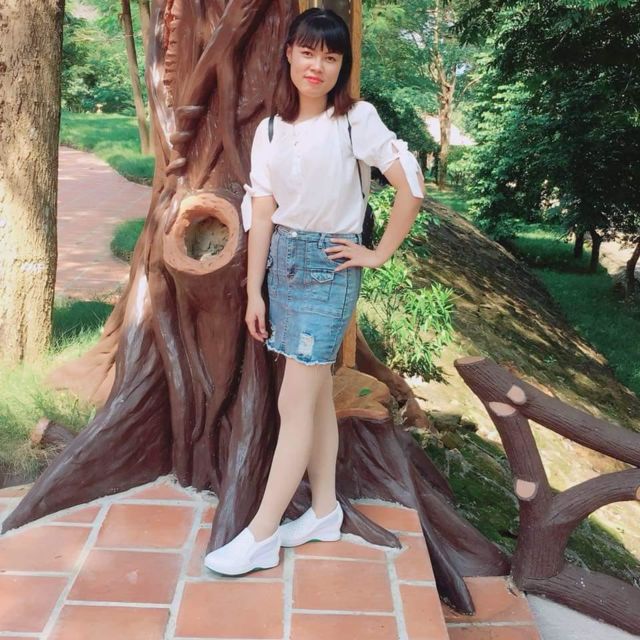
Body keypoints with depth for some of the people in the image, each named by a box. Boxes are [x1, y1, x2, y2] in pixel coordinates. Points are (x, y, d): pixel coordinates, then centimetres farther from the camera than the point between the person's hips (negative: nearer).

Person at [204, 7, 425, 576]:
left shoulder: (357, 119, -9)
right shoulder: (270, 130, 6)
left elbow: (411, 187, -13)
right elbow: (261, 215, 4)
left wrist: (379, 254, -8)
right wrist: (254, 293, 2)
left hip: (329, 266, -6)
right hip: (284, 261, 6)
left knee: (295, 403, -5)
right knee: (317, 393, 13)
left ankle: (261, 536, 5)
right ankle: (325, 511, 26)